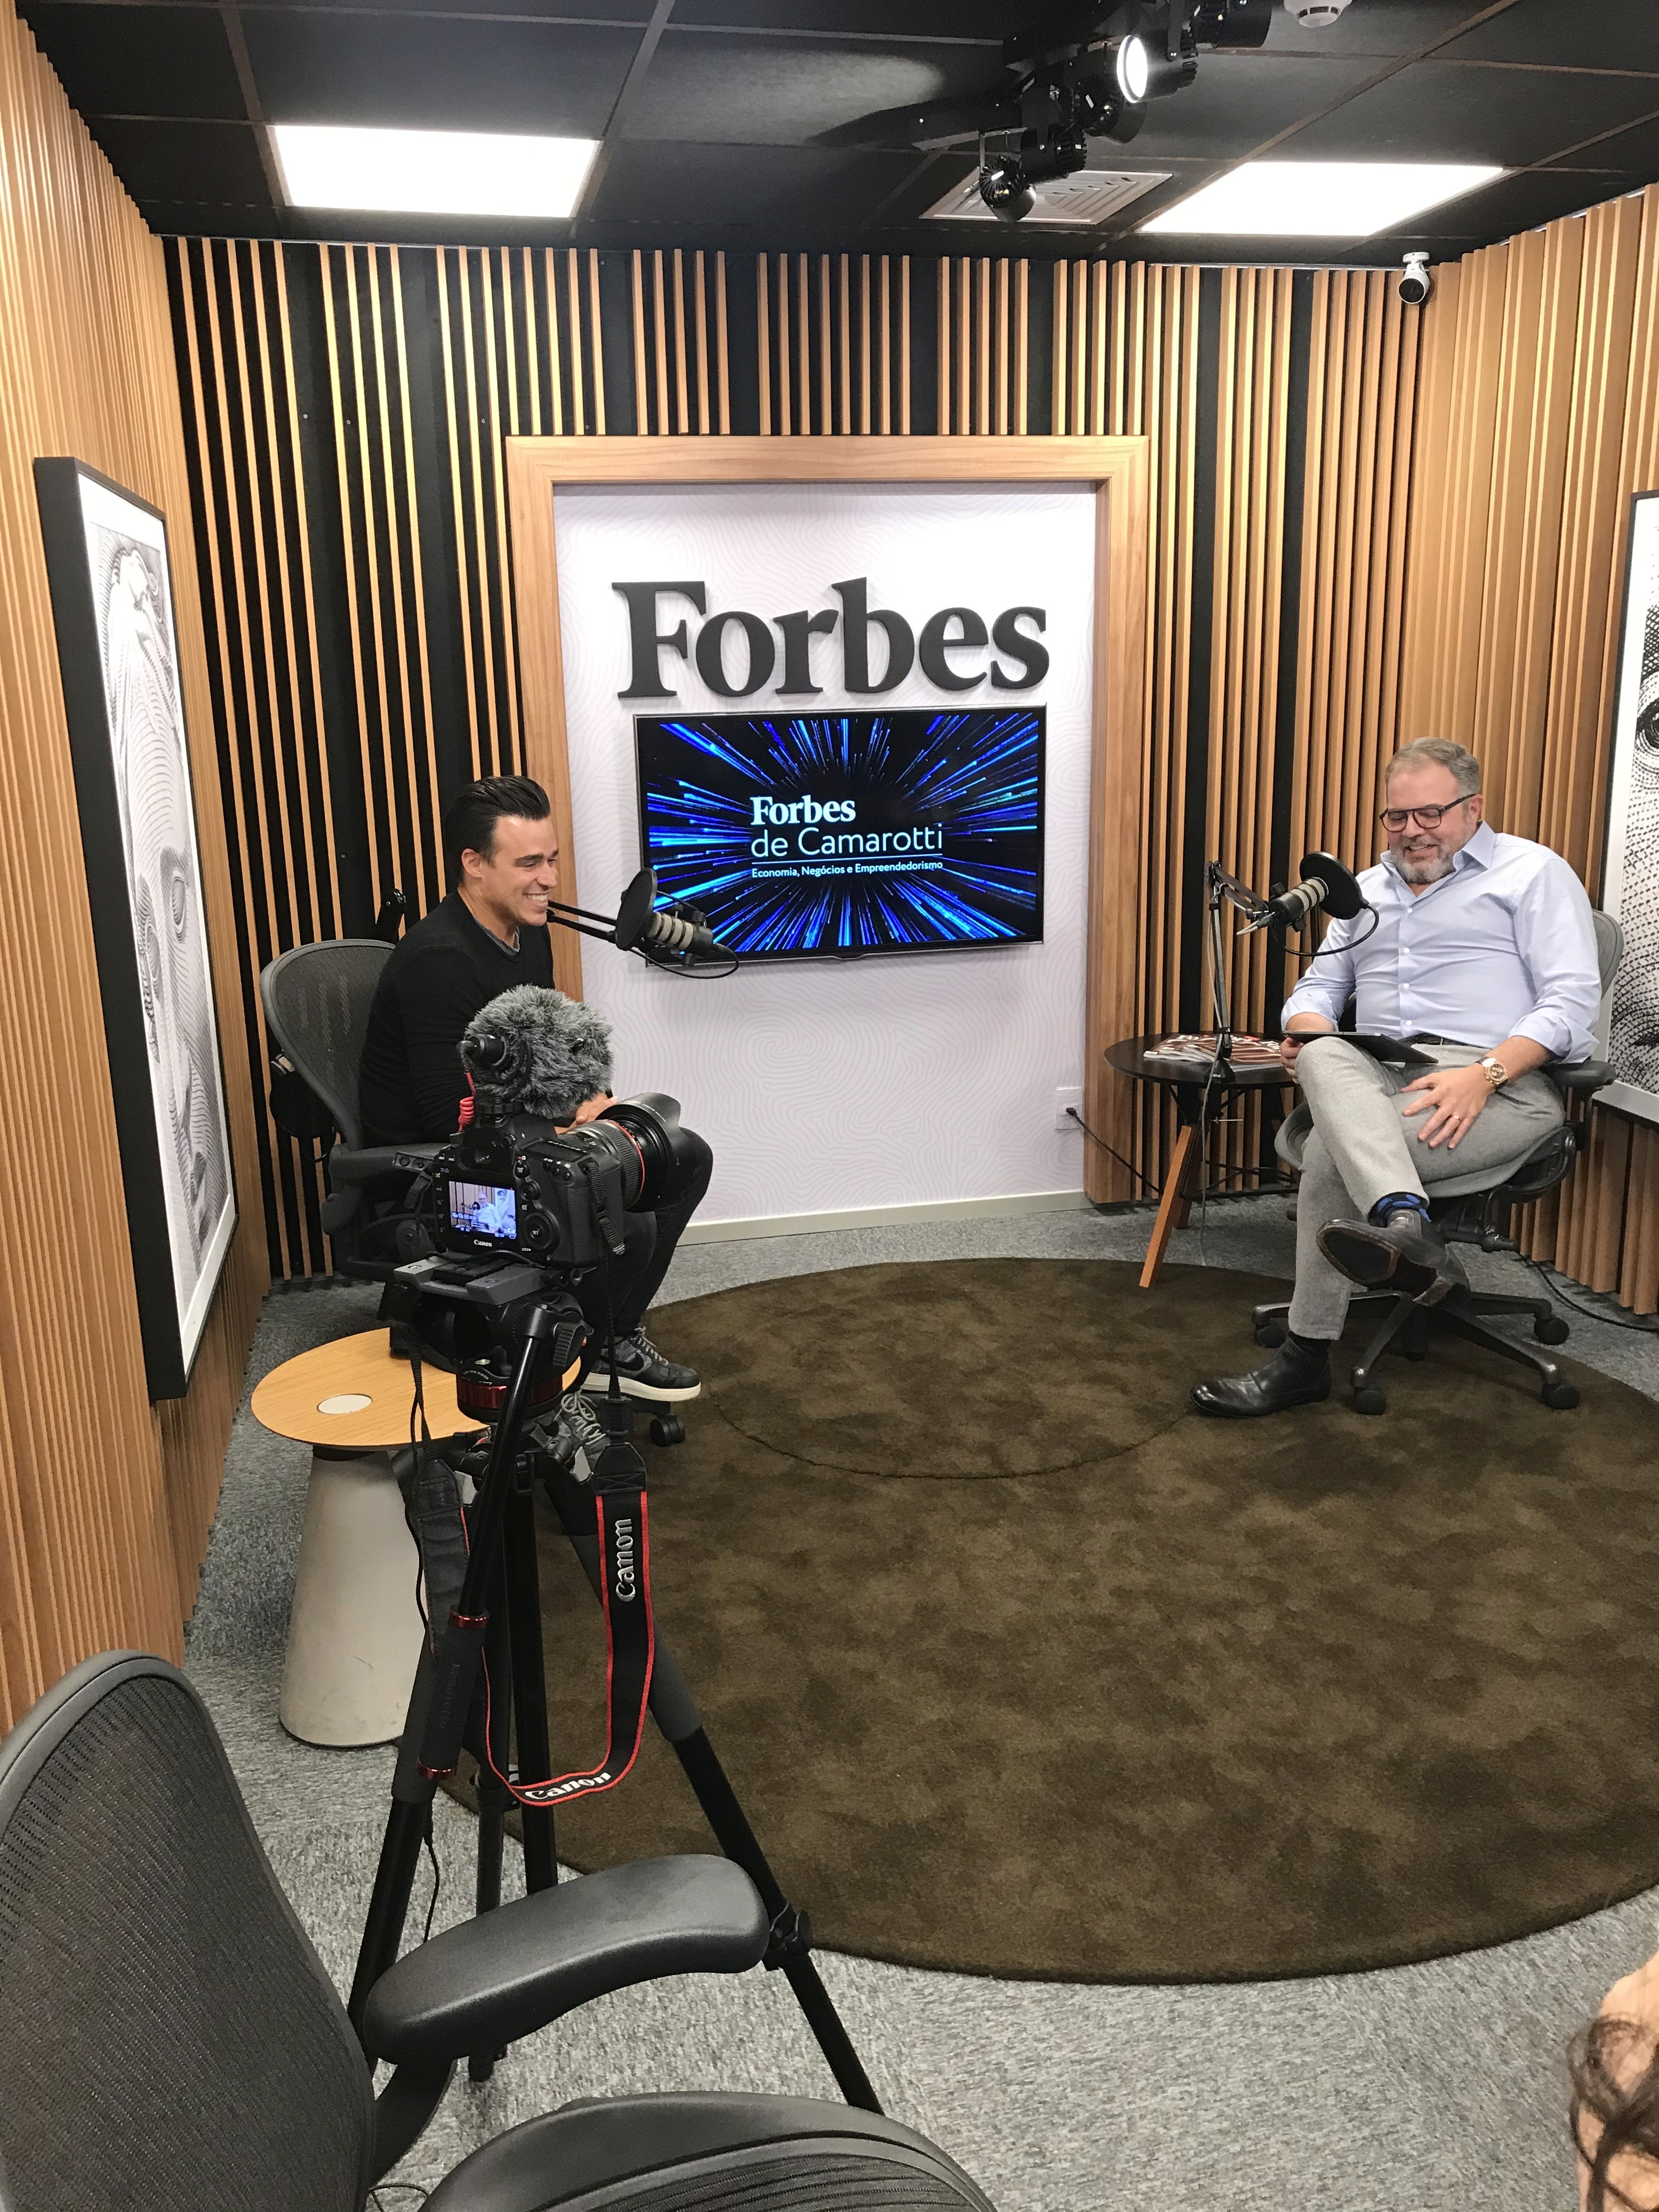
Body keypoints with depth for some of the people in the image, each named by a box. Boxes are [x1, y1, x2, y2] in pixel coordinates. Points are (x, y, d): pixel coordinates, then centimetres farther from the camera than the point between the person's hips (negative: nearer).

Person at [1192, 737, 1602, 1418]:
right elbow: (1320, 984, 26)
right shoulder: (1366, 890, 27)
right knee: (1322, 1057, -32)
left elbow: (1572, 999, -4)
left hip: (1502, 1081, -5)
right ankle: (1406, 1224, -45)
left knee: (1332, 1151, -31)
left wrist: (1484, 1073, -21)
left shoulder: (1532, 871, 8)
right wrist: (1306, 1031, -1)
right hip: (1376, 1080, 5)